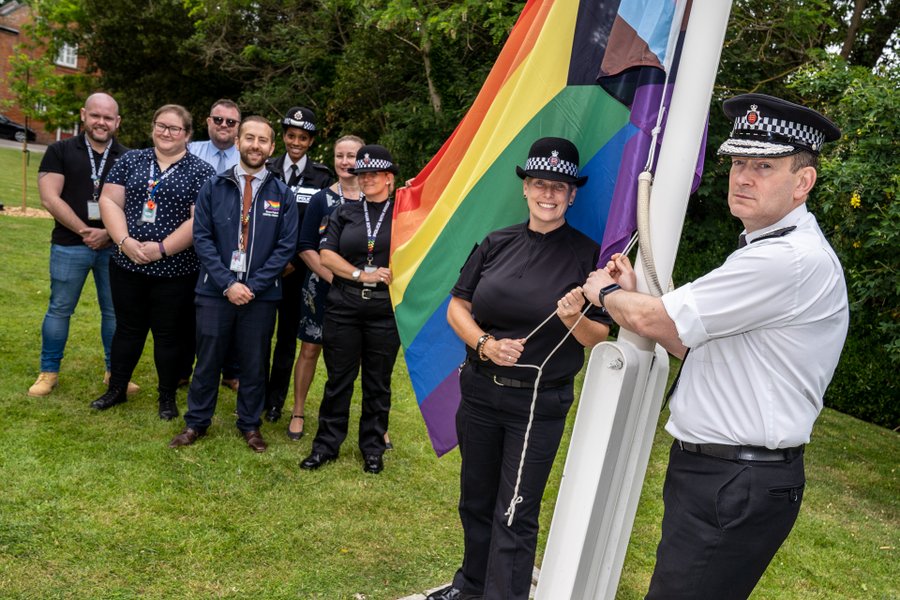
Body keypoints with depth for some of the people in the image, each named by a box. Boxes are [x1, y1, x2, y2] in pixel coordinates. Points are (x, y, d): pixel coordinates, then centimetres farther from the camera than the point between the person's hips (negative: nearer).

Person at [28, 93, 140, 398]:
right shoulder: (60, 151, 3)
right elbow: (50, 198, -6)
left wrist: (109, 234, -11)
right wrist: (84, 231, -13)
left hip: (114, 247, 2)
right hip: (69, 245, -1)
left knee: (115, 310, 7)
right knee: (59, 309, 6)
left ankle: (115, 371, 19)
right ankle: (49, 372, 19)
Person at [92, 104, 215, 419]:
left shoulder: (201, 171, -3)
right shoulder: (131, 160, 8)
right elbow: (109, 201, 2)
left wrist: (162, 248, -17)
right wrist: (125, 241, -12)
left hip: (175, 271, -3)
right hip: (127, 265, 3)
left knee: (167, 334, 8)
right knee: (127, 329, 15)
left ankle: (168, 398, 23)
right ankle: (116, 389, 32)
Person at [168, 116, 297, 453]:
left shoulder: (282, 194, 1)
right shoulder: (214, 187, 1)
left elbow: (286, 246, -3)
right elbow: (202, 238, -3)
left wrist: (253, 286, -11)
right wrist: (227, 284, -12)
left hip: (261, 294, 0)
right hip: (215, 291, 0)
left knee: (254, 363, 10)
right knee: (207, 360, 9)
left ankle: (250, 424, 28)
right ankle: (196, 422, 27)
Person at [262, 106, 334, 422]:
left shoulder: (322, 178, 0)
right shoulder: (267, 171, 4)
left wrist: (296, 261, -8)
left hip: (297, 269, 0)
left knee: (287, 336, 8)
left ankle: (275, 401, 21)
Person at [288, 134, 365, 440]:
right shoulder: (321, 199, -1)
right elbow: (305, 248, -4)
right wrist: (333, 277, -13)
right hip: (322, 287, 0)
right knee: (310, 349, 7)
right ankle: (297, 412, 24)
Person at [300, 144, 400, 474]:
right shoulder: (345, 212, 9)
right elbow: (326, 255, 0)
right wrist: (362, 275, -10)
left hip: (385, 311, -2)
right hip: (343, 309, 2)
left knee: (378, 383, 10)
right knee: (338, 379, 10)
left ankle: (372, 448, 25)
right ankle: (327, 444, 24)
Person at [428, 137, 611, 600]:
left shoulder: (586, 256, -7)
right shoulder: (497, 244, 1)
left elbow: (600, 338, -4)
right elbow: (457, 308, 4)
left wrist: (575, 318, -25)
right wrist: (485, 344, -13)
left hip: (539, 405, -4)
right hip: (480, 392, 4)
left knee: (515, 516, 4)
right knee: (475, 500, 20)